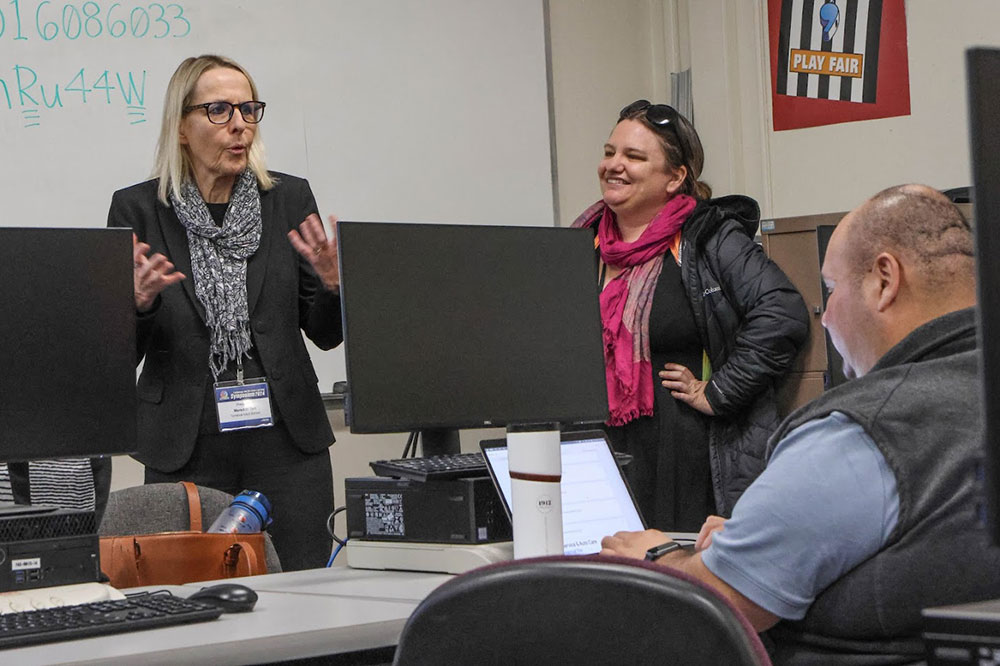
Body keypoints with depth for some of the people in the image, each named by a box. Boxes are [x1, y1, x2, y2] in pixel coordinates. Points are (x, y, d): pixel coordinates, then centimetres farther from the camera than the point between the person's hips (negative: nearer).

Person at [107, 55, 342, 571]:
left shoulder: (290, 199, 6)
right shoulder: (136, 209, 1)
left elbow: (325, 334, 8)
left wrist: (332, 283, -11)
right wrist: (141, 300, -19)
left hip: (286, 443, 2)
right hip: (185, 452, -1)